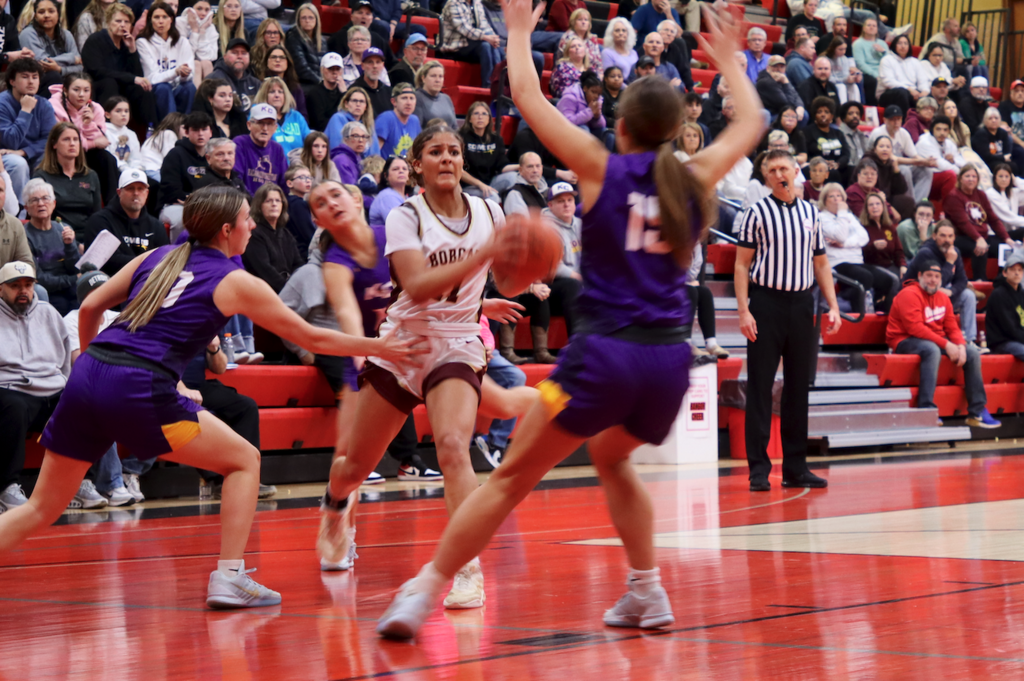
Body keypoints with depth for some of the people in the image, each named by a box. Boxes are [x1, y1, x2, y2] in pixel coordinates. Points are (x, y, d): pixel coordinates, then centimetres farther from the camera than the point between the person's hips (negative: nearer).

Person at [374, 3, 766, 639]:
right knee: (611, 458, 31)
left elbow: (529, 97, 7)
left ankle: (422, 595, -2)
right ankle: (648, 594, 28)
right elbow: (751, 122, 26)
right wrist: (729, 60, 40)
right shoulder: (693, 179, 8)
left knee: (510, 478, 2)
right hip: (671, 355, 4)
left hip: (607, 352, -4)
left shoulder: (601, 169, 0)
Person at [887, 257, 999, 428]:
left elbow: (952, 327, 9)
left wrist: (961, 346, -14)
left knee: (972, 352, -4)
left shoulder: (943, 298, 10)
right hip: (905, 342, -8)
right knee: (932, 349, -39)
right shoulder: (909, 294, -15)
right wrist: (946, 345, -26)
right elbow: (915, 328, -24)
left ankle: (977, 412, -2)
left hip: (936, 341, 8)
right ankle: (926, 409, -41)